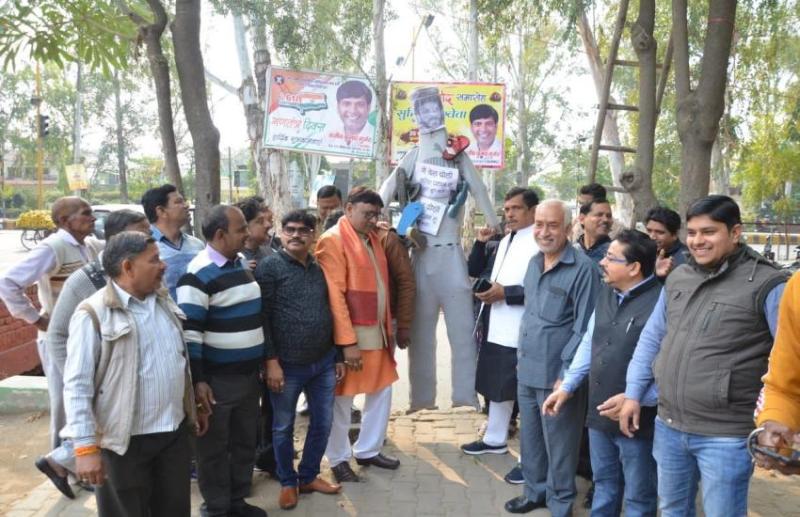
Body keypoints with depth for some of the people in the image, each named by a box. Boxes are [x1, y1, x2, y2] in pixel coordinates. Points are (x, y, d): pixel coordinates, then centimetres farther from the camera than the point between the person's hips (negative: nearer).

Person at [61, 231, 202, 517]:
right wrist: (85, 446, -19)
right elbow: (77, 385, -16)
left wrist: (194, 406, 19)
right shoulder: (93, 314, -14)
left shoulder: (164, 301, 7)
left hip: (175, 432, 6)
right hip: (126, 441, -6)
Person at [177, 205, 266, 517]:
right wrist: (197, 381, -20)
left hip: (249, 373, 8)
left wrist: (264, 361, 20)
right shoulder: (199, 274, -17)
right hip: (218, 378, -8)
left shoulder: (241, 263, 8)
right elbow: (189, 332, -19)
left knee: (246, 441, 18)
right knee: (214, 447, 9)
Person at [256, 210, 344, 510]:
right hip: (287, 365, -5)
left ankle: (308, 476, 34)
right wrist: (271, 361, -15)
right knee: (283, 427, 10)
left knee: (323, 423, 13)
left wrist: (339, 357, 13)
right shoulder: (269, 267, -6)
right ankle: (287, 482, 30)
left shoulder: (321, 269, 9)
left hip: (324, 363, 5)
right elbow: (262, 317, -11)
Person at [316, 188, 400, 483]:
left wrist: (387, 326, 12)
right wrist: (347, 341, -21)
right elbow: (334, 295, -18)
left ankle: (368, 450, 33)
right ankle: (339, 459, 23)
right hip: (350, 334, -8)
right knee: (342, 400, 6)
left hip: (377, 331, 8)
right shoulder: (333, 240, -13)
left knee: (381, 391, 16)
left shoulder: (373, 237, 12)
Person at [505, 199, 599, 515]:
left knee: (559, 444, 9)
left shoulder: (582, 268, -15)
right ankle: (536, 491, 39)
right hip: (527, 370, 7)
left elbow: (584, 328, -15)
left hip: (556, 374, -7)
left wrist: (567, 373, -15)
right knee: (530, 438, 20)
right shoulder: (534, 262, 8)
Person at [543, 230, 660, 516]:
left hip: (638, 420, -7)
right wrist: (567, 386, 14)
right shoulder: (606, 293, 6)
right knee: (604, 487, 24)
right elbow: (589, 343, 16)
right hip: (600, 415, 7)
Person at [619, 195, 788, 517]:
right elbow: (651, 338, 12)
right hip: (668, 426, 6)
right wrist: (633, 394, 10)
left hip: (725, 435, -5)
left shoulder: (766, 284, -13)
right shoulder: (677, 278, 6)